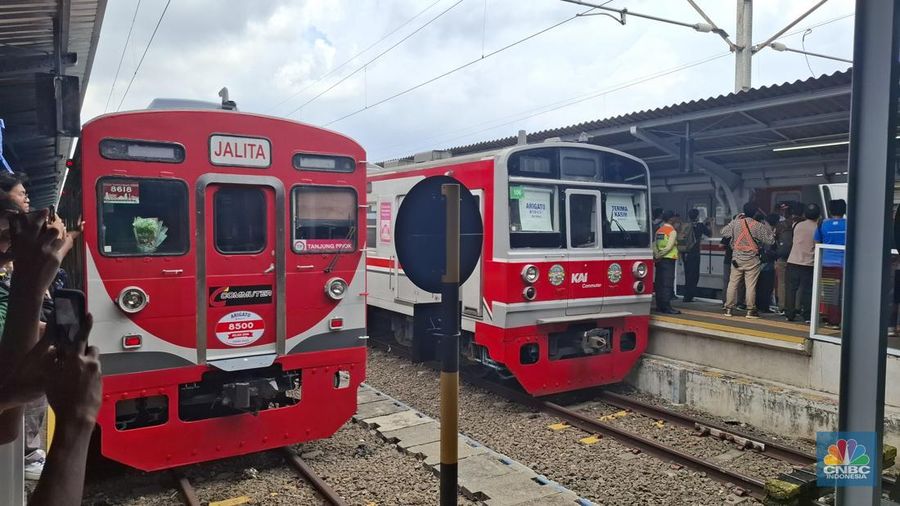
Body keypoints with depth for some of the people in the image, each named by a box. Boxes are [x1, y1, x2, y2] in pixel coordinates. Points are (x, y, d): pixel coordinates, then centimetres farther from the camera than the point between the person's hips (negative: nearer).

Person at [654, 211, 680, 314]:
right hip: (668, 259, -7)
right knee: (667, 283, -6)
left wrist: (657, 255, -6)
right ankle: (667, 307, -8)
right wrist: (659, 256, -9)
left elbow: (654, 244, 2)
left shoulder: (658, 230, 11)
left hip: (660, 259, 7)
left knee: (659, 283, 8)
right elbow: (669, 247, -16)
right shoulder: (672, 231, -8)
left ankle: (659, 306, 12)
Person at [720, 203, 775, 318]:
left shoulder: (735, 223, -4)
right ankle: (750, 310, 5)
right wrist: (768, 228, 10)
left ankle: (729, 308, 11)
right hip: (752, 260, -2)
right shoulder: (759, 226, -8)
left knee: (733, 283, 8)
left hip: (737, 258, 2)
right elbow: (770, 240, -5)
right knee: (750, 285, 1)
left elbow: (723, 232, 8)